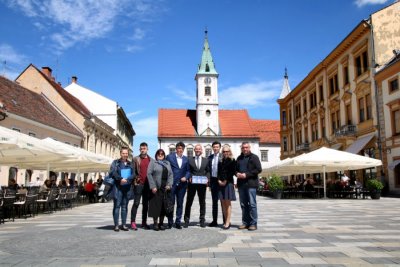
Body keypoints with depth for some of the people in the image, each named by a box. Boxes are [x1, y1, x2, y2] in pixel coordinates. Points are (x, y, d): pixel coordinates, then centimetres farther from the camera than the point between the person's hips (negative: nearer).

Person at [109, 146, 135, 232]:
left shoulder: (130, 164, 14)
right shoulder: (115, 162, 6)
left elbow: (133, 174, 3)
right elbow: (112, 173, -6)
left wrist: (126, 180, -13)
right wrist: (120, 179, -16)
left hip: (127, 187, 3)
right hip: (118, 186, -3)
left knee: (124, 206, 7)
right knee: (117, 205, -4)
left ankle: (123, 224, 13)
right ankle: (116, 225, 0)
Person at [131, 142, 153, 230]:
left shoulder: (151, 160, 11)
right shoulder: (136, 159, 4)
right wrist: (135, 181, -9)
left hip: (147, 185, 3)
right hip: (139, 184, -3)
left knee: (146, 204, 8)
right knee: (136, 203, -5)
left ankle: (144, 222, 15)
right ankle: (133, 222, -2)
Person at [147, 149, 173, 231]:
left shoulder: (167, 163, 18)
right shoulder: (152, 163, 4)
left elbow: (171, 174, 13)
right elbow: (149, 174, -5)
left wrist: (169, 184, -2)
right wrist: (153, 186, -13)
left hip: (165, 188, 4)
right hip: (156, 188, -4)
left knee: (164, 206, 4)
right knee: (156, 205, -3)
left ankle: (161, 223, 13)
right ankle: (155, 223, 7)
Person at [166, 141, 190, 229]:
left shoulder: (186, 159, 10)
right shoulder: (169, 157, 0)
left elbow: (188, 170, 12)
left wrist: (186, 177, -8)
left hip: (182, 184, 3)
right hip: (172, 183, -3)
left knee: (180, 204, 7)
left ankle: (178, 222, 16)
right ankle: (170, 222, 14)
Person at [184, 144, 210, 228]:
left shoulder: (206, 160, 11)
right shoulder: (190, 160, 6)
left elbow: (208, 171, 9)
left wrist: (207, 178, -6)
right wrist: (189, 178, -12)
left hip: (202, 184, 1)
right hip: (192, 183, -1)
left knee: (202, 202, 8)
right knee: (189, 202, 3)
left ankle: (202, 220, 18)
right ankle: (187, 220, 12)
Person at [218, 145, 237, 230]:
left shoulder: (232, 161, 0)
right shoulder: (221, 161, 14)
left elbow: (232, 172, -7)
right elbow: (219, 172, 14)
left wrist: (225, 181, -10)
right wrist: (219, 180, -2)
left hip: (228, 183, -5)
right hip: (220, 183, 5)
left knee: (228, 203, -3)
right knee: (223, 203, 5)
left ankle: (227, 222, -1)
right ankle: (226, 221, 12)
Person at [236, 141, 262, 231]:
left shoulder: (254, 157, 0)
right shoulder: (239, 158, 19)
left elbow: (258, 169, -8)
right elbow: (235, 169, 25)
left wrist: (246, 175, -14)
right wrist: (237, 173, 1)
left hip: (251, 184, -6)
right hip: (241, 184, 6)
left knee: (252, 204, -5)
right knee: (243, 204, 9)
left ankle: (253, 223, 1)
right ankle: (245, 222, 16)